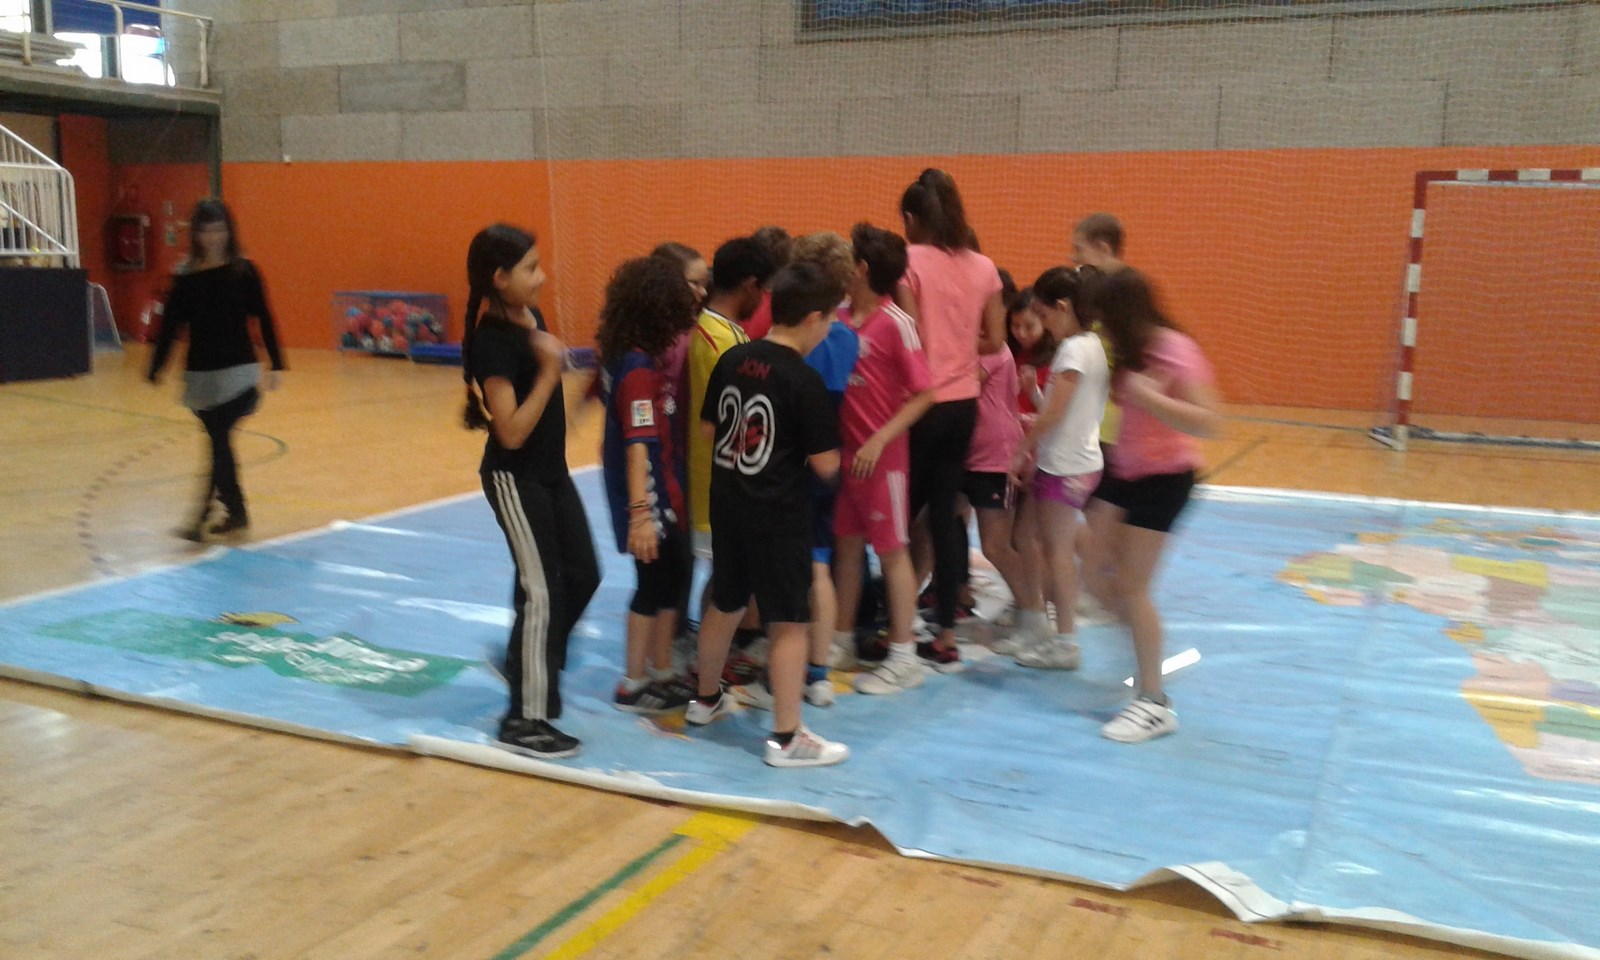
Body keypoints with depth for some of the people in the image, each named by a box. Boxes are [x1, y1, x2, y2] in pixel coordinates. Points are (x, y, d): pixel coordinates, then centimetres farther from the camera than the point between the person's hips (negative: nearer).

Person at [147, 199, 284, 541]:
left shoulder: (244, 271, -3)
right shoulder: (185, 277, 2)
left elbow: (263, 318, 1)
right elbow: (171, 324, 3)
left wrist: (276, 365, 0)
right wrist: (156, 368, -2)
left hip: (238, 371, -3)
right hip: (200, 372, 3)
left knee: (220, 440, -10)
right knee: (219, 442, 10)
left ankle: (202, 516, -7)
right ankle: (236, 511, 24)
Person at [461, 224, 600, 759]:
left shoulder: (531, 318, 5)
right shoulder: (494, 340, -22)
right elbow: (512, 432, -26)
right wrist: (549, 370, -29)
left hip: (551, 471, 9)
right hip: (515, 479, -9)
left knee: (581, 576, 14)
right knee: (542, 592, -3)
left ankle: (528, 665, 35)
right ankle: (524, 720, 9)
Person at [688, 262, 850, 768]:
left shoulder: (731, 360, 2)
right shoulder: (805, 381, -17)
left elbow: (709, 429, 12)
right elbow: (826, 465, -14)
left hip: (727, 503, 7)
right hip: (780, 513, -7)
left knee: (724, 604, 23)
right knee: (789, 622, 2)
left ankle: (706, 699, 40)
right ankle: (787, 738, 6)